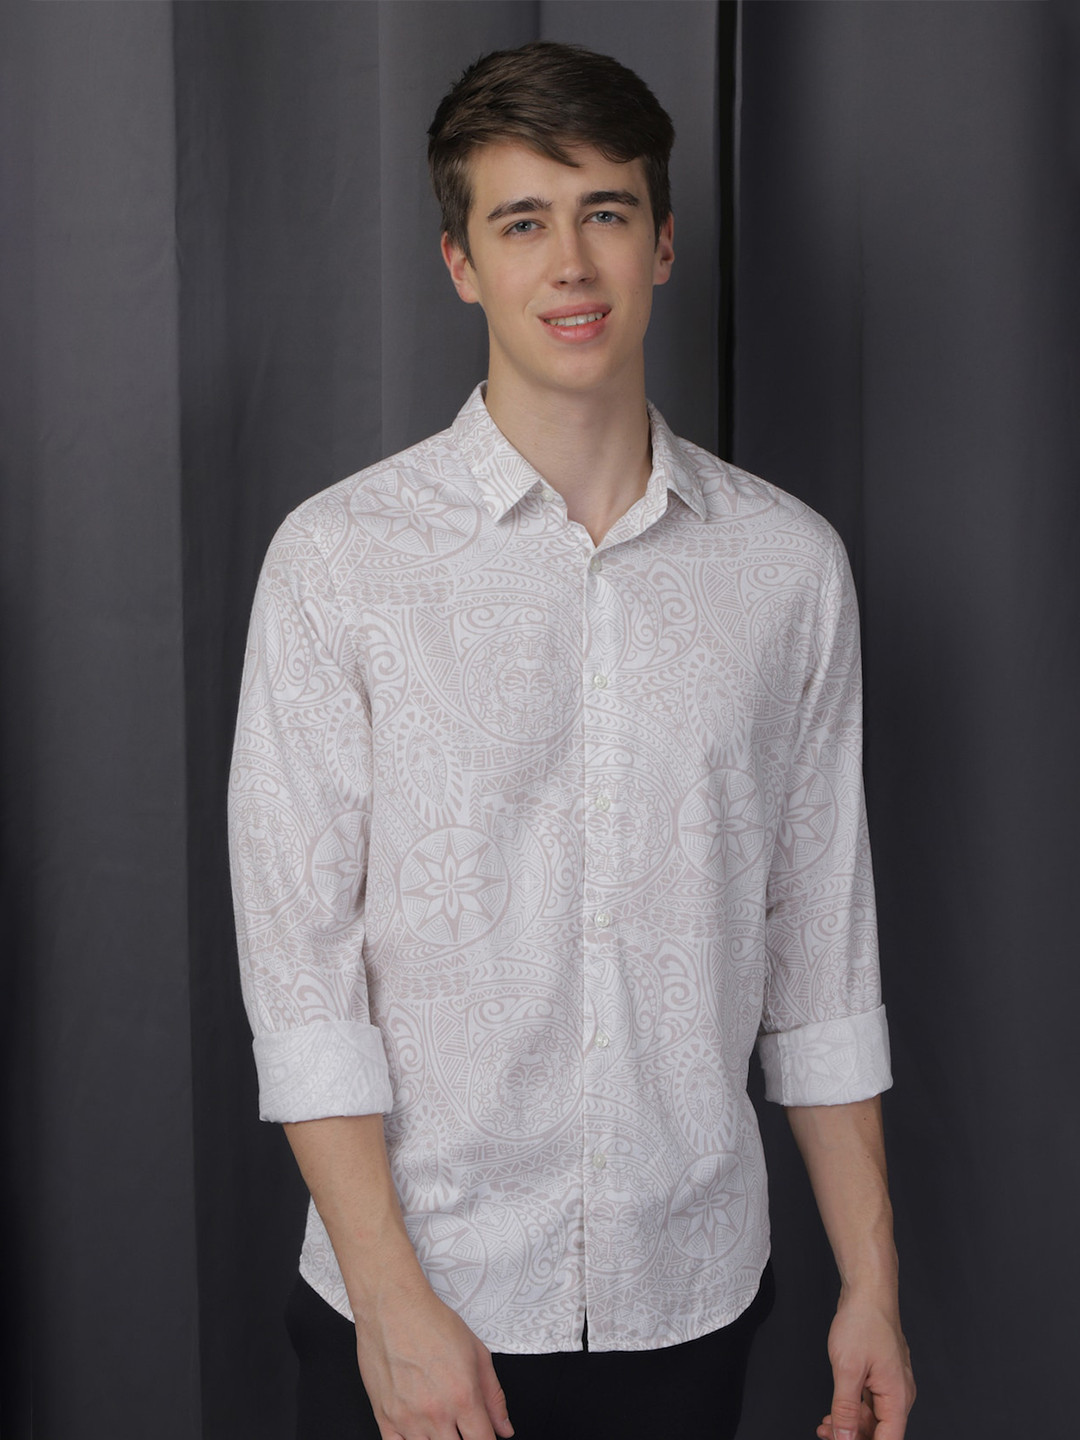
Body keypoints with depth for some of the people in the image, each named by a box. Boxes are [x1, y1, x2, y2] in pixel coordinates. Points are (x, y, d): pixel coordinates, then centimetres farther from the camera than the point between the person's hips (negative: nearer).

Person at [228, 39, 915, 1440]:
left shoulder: (790, 566, 0)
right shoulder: (342, 556, -7)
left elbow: (823, 951, 4)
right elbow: (299, 956, -9)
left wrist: (872, 1280, 5)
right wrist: (393, 1299, -13)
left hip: (690, 1296, 2)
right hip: (416, 1298, -2)